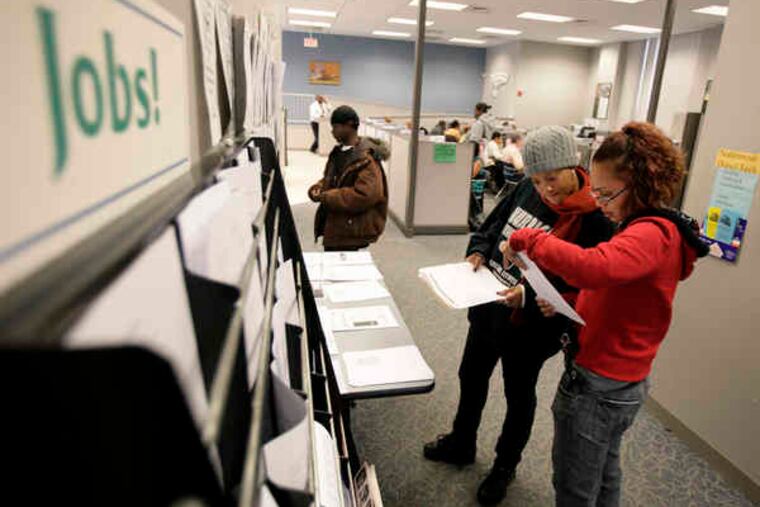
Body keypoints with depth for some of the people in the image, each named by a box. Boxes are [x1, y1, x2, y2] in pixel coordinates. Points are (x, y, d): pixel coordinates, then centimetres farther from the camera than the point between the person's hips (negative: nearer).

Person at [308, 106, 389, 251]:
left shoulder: (366, 159, -19)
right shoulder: (338, 152, 10)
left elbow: (363, 196, -29)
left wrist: (325, 197, -22)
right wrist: (318, 189, -1)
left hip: (351, 233, -9)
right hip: (332, 227, 9)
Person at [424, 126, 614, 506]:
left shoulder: (593, 221, -23)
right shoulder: (527, 190, -6)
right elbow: (492, 224, 9)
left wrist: (529, 297, -34)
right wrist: (478, 251, -9)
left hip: (528, 328, -6)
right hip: (488, 309, 7)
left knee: (518, 395, 18)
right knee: (471, 377, 24)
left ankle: (505, 466, 46)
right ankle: (461, 444, 52)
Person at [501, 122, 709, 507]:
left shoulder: (651, 234, -24)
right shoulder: (651, 227, 8)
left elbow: (594, 267, -45)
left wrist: (526, 238, -33)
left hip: (599, 387, -10)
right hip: (621, 382, 10)